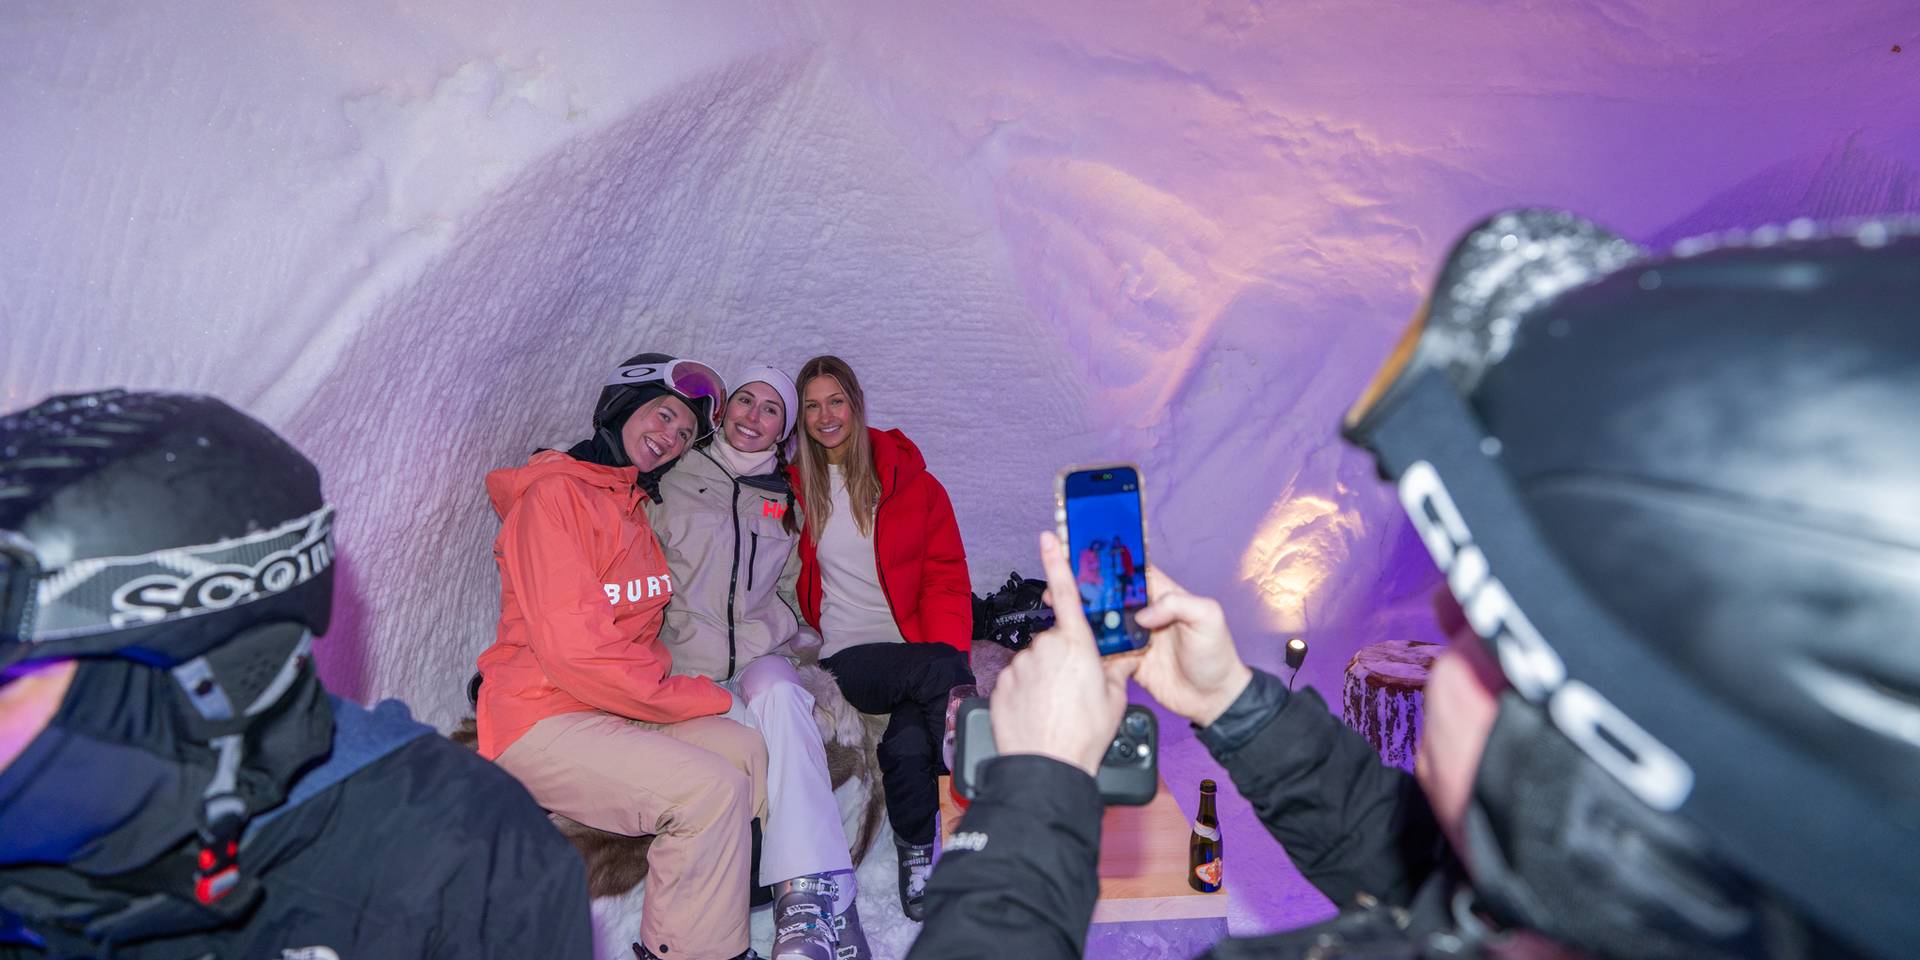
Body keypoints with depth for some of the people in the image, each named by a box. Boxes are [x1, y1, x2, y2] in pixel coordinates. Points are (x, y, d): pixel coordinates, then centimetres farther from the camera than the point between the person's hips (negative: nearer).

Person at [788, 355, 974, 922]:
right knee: (941, 672, -33)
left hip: (921, 650, 0)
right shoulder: (796, 486, 10)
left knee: (908, 742, -32)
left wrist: (943, 651, -13)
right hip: (852, 656, 0)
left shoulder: (909, 479, 7)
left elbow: (946, 576, 4)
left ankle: (917, 855, -9)